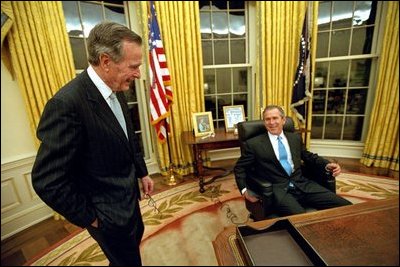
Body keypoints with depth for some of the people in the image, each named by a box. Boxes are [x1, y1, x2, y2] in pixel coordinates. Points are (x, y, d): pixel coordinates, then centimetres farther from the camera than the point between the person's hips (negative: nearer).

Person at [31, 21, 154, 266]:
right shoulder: (67, 104, -30)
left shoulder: (116, 91, -4)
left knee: (136, 236, 31)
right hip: (108, 211, -7)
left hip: (127, 194, 8)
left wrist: (142, 172, 11)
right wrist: (90, 217, -14)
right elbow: (47, 181, -25)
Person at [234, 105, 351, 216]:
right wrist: (244, 190, -8)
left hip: (302, 185, 5)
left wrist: (327, 164, 11)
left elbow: (309, 156, 29)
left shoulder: (295, 138, 15)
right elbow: (239, 168, 5)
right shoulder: (254, 144, 1)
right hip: (277, 189, -5)